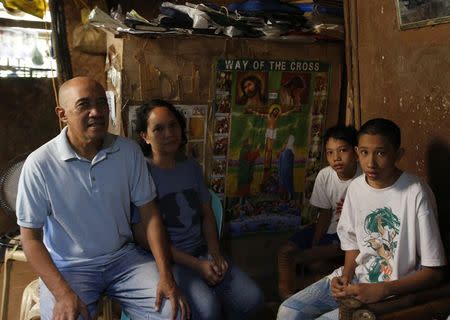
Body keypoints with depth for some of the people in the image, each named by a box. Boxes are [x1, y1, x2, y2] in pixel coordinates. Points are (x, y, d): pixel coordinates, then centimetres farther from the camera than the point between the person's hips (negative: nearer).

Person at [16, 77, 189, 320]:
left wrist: (166, 276, -10)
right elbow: (31, 237, -9)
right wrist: (63, 294, -21)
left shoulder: (129, 151, -4)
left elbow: (149, 213, 0)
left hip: (123, 256, 3)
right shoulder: (39, 164, -14)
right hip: (69, 267, -2)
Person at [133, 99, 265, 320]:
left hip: (202, 251, 6)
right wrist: (196, 265, -14)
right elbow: (144, 236, -13)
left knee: (252, 299, -12)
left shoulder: (192, 167, 9)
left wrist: (215, 253, -1)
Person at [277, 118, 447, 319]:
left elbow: (434, 272, -15)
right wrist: (346, 275, -4)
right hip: (356, 278, 6)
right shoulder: (356, 187, 2)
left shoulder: (416, 194, -18)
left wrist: (383, 290, -24)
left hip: (395, 290, -6)